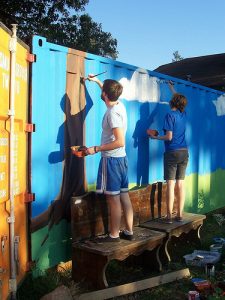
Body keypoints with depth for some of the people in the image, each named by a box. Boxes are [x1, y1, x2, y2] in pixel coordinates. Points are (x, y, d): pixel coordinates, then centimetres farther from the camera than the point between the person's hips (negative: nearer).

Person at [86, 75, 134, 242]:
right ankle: (129, 231, 20)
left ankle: (114, 235, 8)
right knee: (124, 196, 12)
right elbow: (109, 91, 32)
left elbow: (120, 142, -25)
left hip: (111, 159, -9)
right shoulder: (120, 105, 8)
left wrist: (96, 149, -21)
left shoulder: (112, 113, -19)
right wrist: (97, 81, 41)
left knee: (113, 198, -1)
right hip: (121, 158, 9)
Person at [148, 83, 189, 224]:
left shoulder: (170, 115, -9)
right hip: (184, 152, 6)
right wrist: (172, 89, 44)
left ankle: (169, 216, -1)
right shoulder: (184, 114, 10)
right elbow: (181, 100, 32)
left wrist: (155, 137, 1)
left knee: (170, 184, -3)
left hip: (172, 153, -6)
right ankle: (180, 215, 10)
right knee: (181, 184, 6)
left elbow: (169, 137, -15)